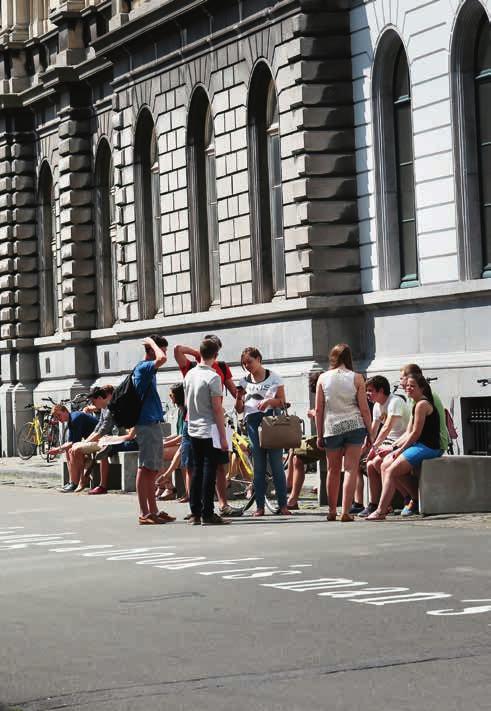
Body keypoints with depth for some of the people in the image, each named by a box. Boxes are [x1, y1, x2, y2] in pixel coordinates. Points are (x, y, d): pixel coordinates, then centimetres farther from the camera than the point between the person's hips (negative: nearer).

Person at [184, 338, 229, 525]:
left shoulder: (190, 374, 7)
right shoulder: (213, 377, -14)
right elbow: (217, 408, -15)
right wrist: (223, 437, -11)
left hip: (193, 430, 7)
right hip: (209, 430, -7)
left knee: (197, 470, 11)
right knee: (209, 471, -5)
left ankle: (195, 513, 12)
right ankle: (207, 514, -5)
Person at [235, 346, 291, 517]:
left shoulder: (273, 377, 5)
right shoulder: (244, 381, 13)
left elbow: (282, 401, 2)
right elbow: (240, 409, 12)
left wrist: (269, 401, -17)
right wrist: (239, 397, -8)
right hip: (253, 423, 3)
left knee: (277, 464, -4)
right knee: (258, 467, 3)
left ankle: (283, 505, -1)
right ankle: (260, 506, 5)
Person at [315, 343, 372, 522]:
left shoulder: (323, 378, 2)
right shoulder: (356, 378, -1)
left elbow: (318, 410, 3)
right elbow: (364, 409, -2)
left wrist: (319, 435, 9)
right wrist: (370, 433, 6)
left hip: (331, 428, 1)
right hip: (355, 426, -1)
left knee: (333, 470, 14)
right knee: (351, 469, -1)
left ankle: (332, 511, 20)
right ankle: (345, 512, -7)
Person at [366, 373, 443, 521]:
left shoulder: (422, 404, -12)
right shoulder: (416, 404, 21)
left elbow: (415, 434, -15)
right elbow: (408, 433, 19)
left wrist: (400, 450, -7)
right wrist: (393, 447, 9)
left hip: (427, 448, -10)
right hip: (418, 446, 10)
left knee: (391, 470, -16)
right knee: (385, 464, 4)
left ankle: (381, 511, -17)